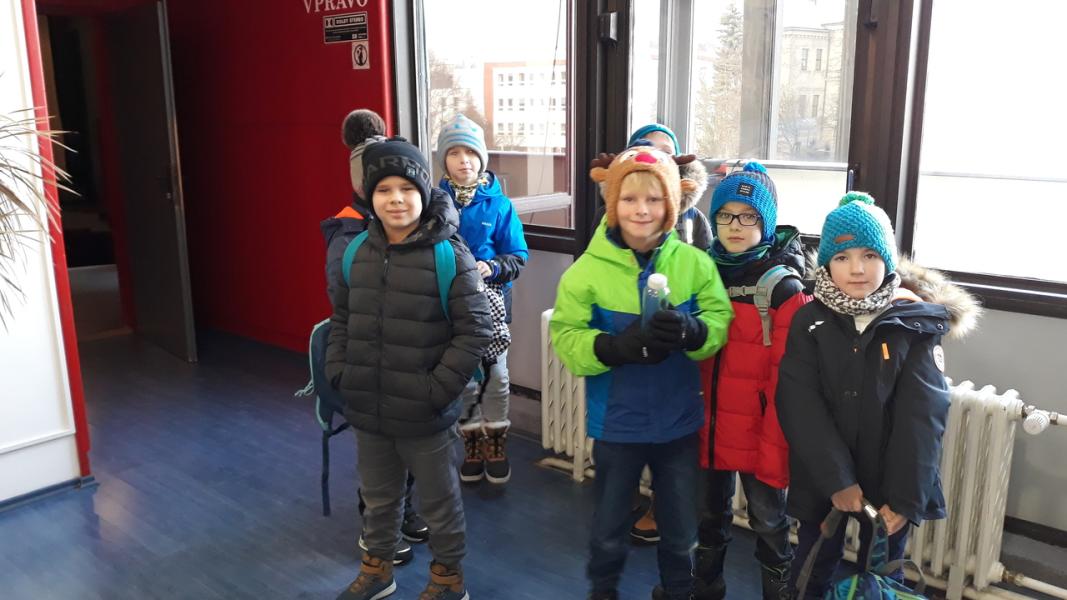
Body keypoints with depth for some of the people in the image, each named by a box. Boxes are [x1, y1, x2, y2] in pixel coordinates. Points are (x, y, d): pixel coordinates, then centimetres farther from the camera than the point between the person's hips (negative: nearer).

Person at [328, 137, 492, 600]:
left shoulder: (450, 256, -15)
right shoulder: (356, 252, 2)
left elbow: (474, 330, -14)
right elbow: (341, 319, 13)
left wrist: (438, 388, -17)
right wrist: (339, 373, 3)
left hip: (424, 415, -5)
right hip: (366, 410, 5)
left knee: (438, 502, 15)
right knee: (378, 498, 24)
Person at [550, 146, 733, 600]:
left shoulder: (695, 263, -8)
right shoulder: (588, 269, -12)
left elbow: (722, 323, -10)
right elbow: (567, 340, -15)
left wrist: (690, 330, -32)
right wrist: (617, 346, -32)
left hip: (678, 422, 1)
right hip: (616, 423, -1)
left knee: (681, 527, 21)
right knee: (608, 526, 20)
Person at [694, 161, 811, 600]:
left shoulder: (784, 289, -14)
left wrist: (775, 450, -16)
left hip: (757, 432, -5)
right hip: (710, 425, 5)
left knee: (768, 524, 11)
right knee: (711, 518, 22)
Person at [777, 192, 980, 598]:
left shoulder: (916, 324, -7)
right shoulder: (810, 321, -6)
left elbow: (923, 415, -11)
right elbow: (800, 407, -12)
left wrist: (906, 496, -17)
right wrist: (836, 479, -19)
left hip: (889, 484, 0)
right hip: (821, 483, 1)